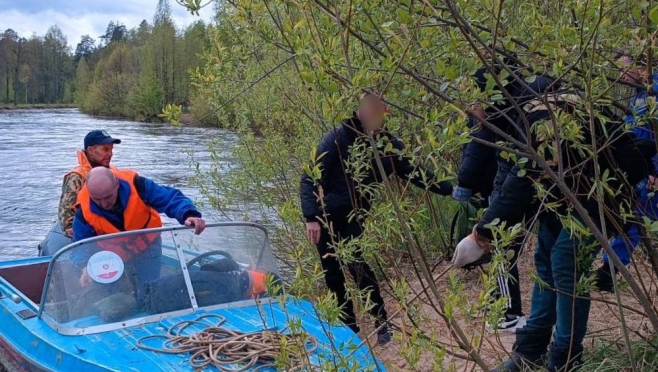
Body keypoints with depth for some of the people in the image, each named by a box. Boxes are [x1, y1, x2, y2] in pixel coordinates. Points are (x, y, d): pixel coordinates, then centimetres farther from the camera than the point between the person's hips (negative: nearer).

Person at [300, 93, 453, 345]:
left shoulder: (388, 145, -9)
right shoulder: (337, 140, -20)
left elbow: (415, 174, -2)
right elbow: (310, 178, -20)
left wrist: (450, 189, -10)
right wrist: (311, 217, -29)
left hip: (354, 216, 1)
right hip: (324, 216, -1)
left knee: (358, 267, -15)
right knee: (334, 276, 4)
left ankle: (382, 323, -1)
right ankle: (349, 327, 19)